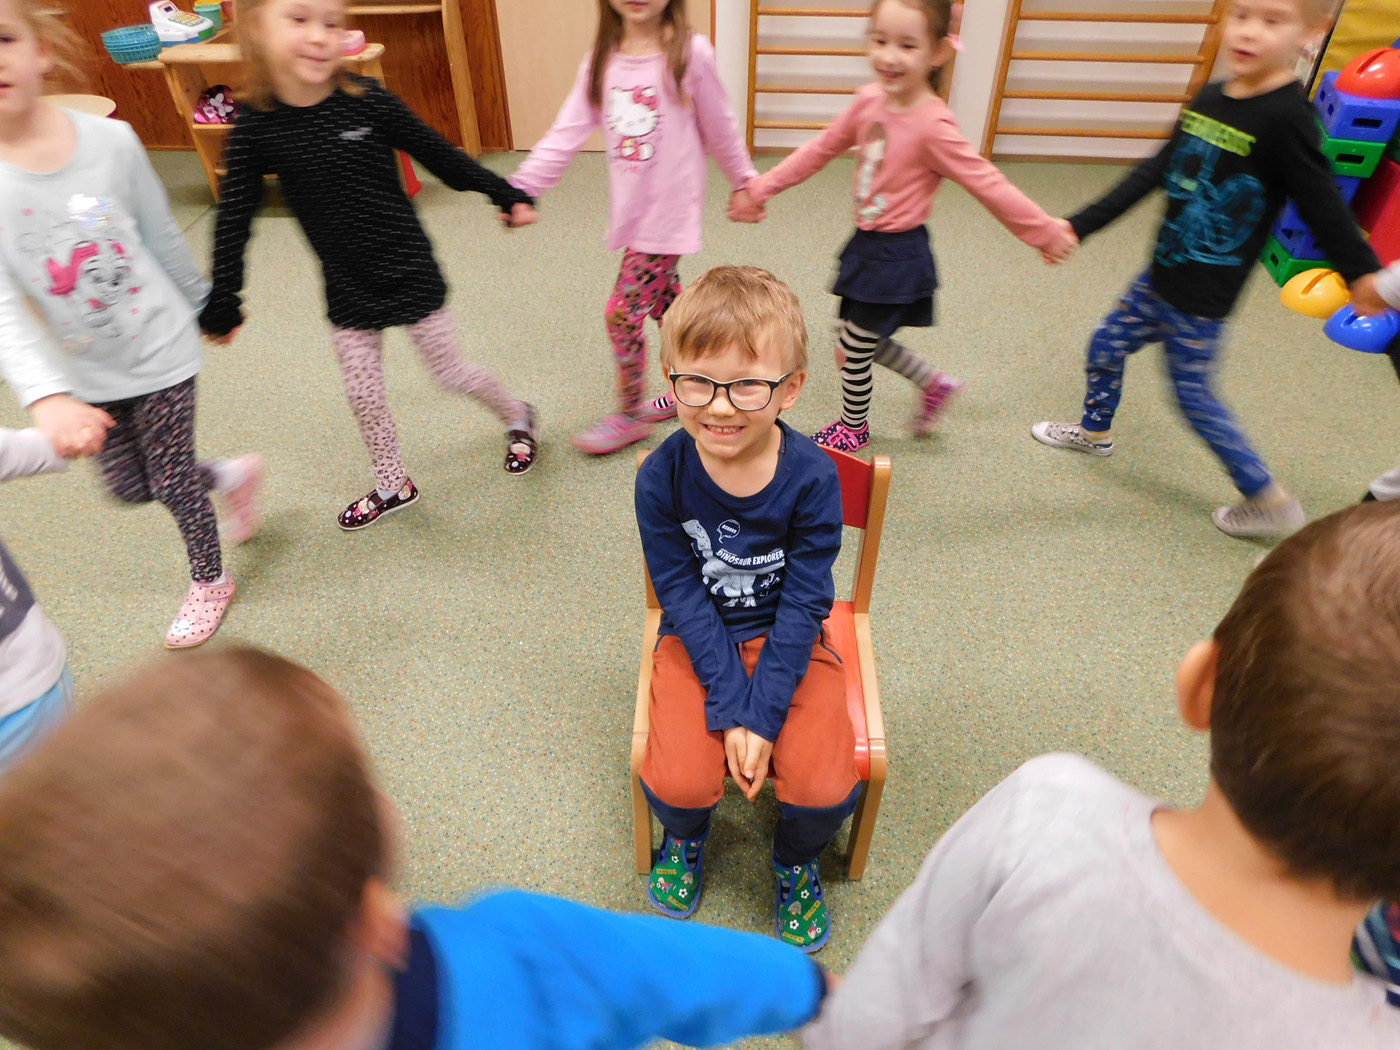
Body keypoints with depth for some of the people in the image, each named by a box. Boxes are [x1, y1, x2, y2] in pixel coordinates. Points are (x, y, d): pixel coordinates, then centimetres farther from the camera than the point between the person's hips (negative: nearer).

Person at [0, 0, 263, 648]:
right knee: (130, 488, 15)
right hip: (81, 376, 2)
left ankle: (210, 580, 37)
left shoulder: (110, 139, -14)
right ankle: (234, 477, 45)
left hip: (158, 352, -2)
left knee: (172, 480, 10)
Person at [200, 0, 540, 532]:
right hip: (347, 289, 3)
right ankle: (393, 486, 32)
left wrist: (504, 194, 1)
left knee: (451, 372, 9)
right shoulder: (254, 127, -10)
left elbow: (437, 153, -3)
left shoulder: (366, 100, -15)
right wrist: (222, 302, 1)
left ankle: (516, 415, 39)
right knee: (363, 394, 10)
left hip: (409, 272, -2)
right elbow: (234, 220, -3)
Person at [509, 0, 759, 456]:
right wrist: (522, 187, -13)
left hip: (670, 211, -5)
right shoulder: (600, 60, 3)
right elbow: (567, 132, -3)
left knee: (623, 313, -5)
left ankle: (631, 415, 15)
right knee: (663, 302, 17)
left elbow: (719, 129, -1)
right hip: (631, 212, 6)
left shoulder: (689, 53, -11)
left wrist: (745, 182, 10)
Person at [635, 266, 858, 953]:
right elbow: (683, 596, -13)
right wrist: (729, 710, -19)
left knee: (826, 789, -17)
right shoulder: (661, 477, -17)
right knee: (680, 781, -19)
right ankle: (685, 839, 22)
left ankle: (795, 861, 23)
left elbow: (803, 605, -15)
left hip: (788, 641, 0)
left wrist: (762, 716, -20)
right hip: (699, 640, 0)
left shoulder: (812, 477, -19)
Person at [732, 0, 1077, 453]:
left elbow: (990, 185, -17)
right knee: (861, 340, 21)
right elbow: (821, 149, 8)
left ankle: (854, 427, 34)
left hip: (896, 256, -7)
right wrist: (761, 188, 10)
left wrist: (1047, 233, -10)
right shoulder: (870, 100, -4)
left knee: (852, 352, 6)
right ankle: (935, 383, 40)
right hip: (867, 245, 7)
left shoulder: (933, 127, -23)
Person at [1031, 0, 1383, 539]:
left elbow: (1322, 205, -13)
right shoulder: (1210, 98, 1)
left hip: (1201, 299, -7)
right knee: (1105, 347, 19)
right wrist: (1078, 226, 3)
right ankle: (1095, 431, 47)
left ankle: (1271, 500, 19)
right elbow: (1153, 173, 6)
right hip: (1160, 276, 7)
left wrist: (1362, 272, -4)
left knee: (1194, 397, 2)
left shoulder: (1286, 117, -20)